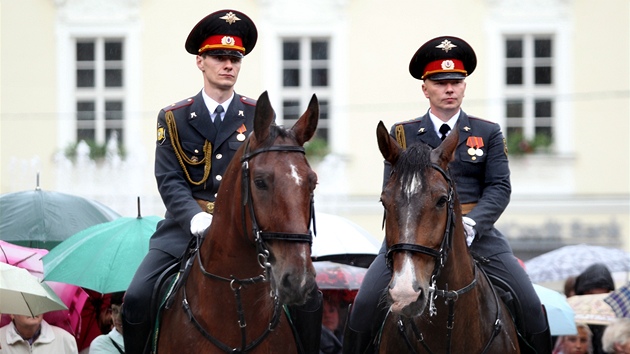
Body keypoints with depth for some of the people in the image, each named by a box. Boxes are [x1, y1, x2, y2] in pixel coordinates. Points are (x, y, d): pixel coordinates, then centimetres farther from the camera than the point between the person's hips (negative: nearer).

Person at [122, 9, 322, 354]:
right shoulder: (173, 118, 5)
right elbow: (169, 180, -3)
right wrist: (196, 218, -21)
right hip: (188, 228, 0)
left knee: (308, 298, -15)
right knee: (136, 299, -18)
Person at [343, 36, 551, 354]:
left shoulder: (488, 133, 11)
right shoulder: (402, 134, 11)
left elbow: (499, 187, 1)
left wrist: (471, 224, -18)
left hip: (476, 235, 0)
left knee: (530, 308, -11)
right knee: (365, 305, -17)